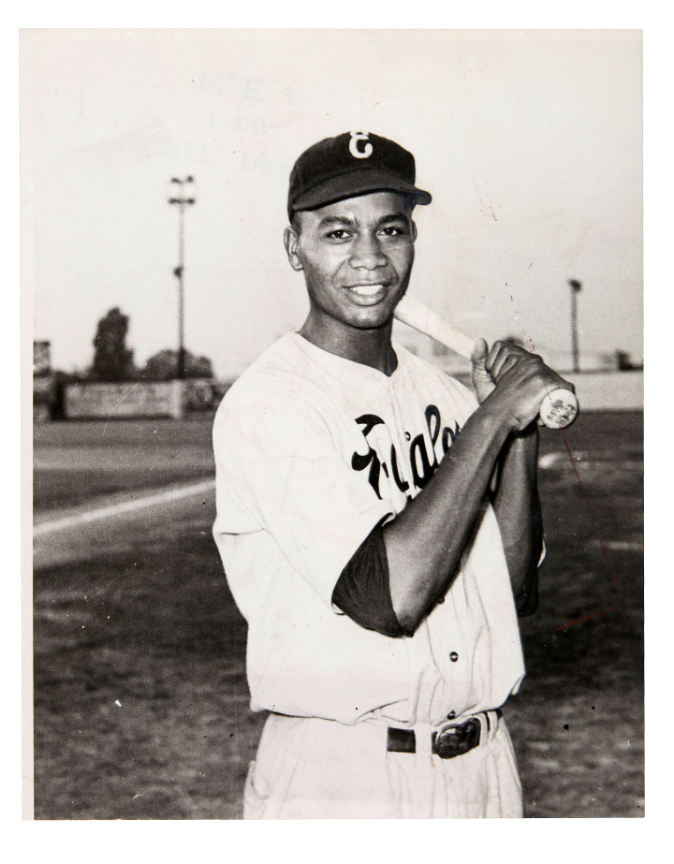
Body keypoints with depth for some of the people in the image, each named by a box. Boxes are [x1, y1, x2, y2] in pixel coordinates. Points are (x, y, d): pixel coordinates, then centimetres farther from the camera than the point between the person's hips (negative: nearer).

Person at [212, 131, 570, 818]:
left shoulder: (442, 393, 7)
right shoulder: (264, 404, -13)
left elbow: (517, 594, 7)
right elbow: (389, 598, -24)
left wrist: (520, 435, -5)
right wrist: (493, 420, -17)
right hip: (336, 780, -6)